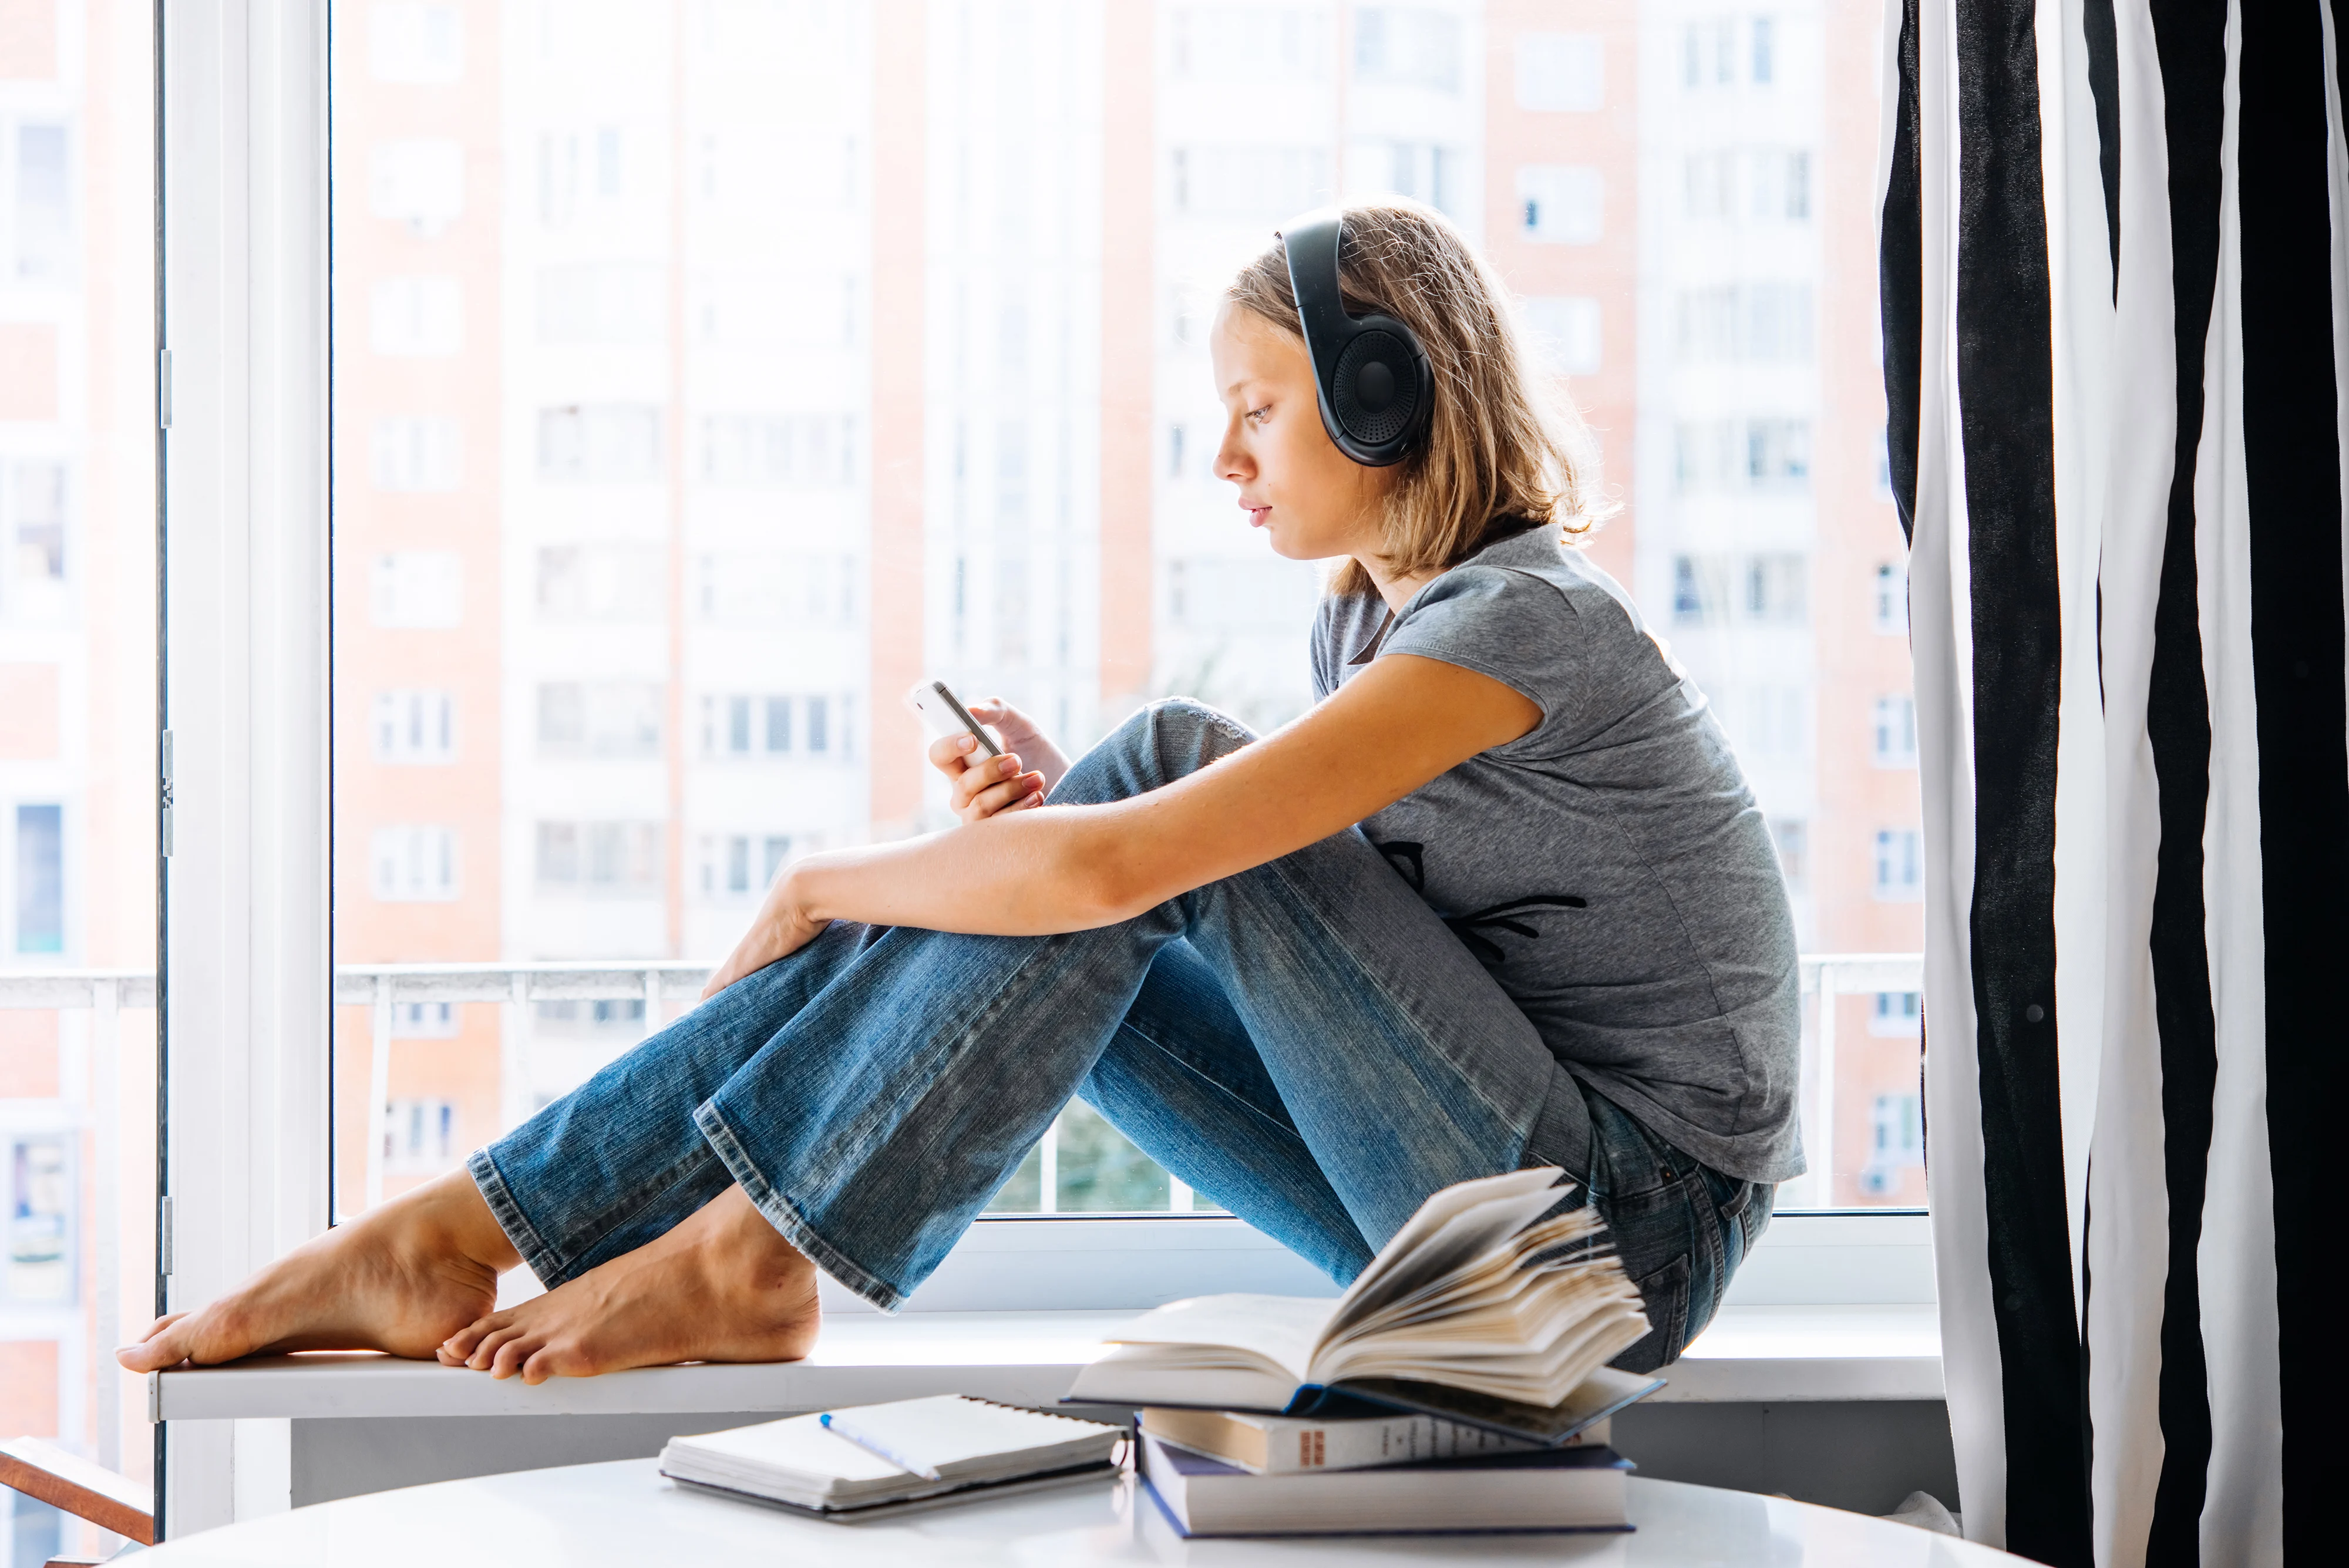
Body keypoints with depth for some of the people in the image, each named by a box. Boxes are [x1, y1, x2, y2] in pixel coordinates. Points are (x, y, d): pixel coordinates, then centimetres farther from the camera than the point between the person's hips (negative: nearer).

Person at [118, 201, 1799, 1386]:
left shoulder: (1527, 618, -19)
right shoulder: (1367, 612, 11)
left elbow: (1118, 868, -27)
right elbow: (1235, 918, 10)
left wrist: (823, 883, -12)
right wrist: (1057, 809, -8)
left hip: (1626, 1227, -8)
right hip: (1471, 1189, 8)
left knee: (1166, 749, -19)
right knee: (972, 919, -7)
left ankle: (747, 1250, -15)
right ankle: (463, 1227, -8)